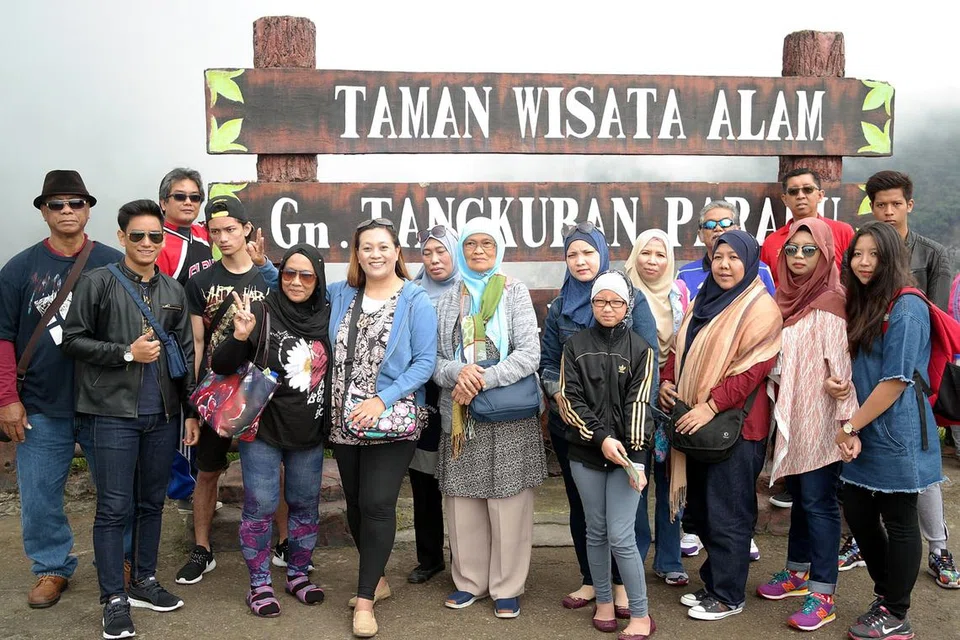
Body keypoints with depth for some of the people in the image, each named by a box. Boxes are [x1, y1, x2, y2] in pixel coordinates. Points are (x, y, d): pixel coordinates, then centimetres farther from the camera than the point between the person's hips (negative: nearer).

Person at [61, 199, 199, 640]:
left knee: (152, 503, 13)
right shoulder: (98, 282, -2)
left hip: (162, 414, 4)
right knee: (114, 508, -2)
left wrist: (191, 412, 9)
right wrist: (126, 352, -14)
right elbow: (73, 340, -4)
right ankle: (114, 599, 9)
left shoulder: (173, 291, 10)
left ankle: (144, 581, 28)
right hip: (113, 412, -4)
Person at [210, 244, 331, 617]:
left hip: (310, 432, 4)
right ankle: (259, 584, 18)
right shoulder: (262, 313, -10)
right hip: (263, 430, -3)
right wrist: (239, 337, -28)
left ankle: (298, 575, 31)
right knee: (260, 507, 2)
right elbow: (221, 367, -11)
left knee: (305, 504, 14)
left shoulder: (327, 317, -1)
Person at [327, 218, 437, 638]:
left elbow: (425, 362, -11)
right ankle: (377, 579, 31)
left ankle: (365, 600, 3)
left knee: (377, 505, -8)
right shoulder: (340, 294, 7)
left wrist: (382, 400, -20)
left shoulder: (416, 301, -7)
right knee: (355, 504, 12)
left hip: (392, 421, -5)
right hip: (345, 420, 5)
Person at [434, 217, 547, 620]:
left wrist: (482, 380, -16)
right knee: (462, 503, 7)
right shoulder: (448, 300, 11)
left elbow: (529, 354, -7)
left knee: (508, 506, 0)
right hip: (459, 415, 3)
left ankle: (507, 587, 13)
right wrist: (459, 372, -15)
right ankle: (470, 581, 22)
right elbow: (433, 358, 7)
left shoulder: (514, 293, 2)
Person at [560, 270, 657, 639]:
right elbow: (570, 399, -2)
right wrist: (601, 438, -13)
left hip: (626, 451, -2)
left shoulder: (640, 349, 2)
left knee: (621, 537, -7)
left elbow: (638, 403, -6)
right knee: (596, 532, 10)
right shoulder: (575, 346, 4)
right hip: (586, 452, 2)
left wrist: (636, 456, -15)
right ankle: (603, 601, 28)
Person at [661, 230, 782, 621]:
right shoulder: (702, 302, 14)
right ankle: (713, 582, 29)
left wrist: (711, 405, -24)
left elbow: (753, 369, -18)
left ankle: (727, 596, 15)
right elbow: (680, 349, 19)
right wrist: (667, 380, 0)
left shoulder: (760, 308, -9)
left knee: (727, 514, 1)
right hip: (694, 422, 7)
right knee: (699, 510, 14)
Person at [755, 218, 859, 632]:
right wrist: (779, 409, 15)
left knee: (818, 501, -2)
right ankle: (798, 572, 31)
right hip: (790, 414, 7)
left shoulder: (829, 302, -12)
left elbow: (841, 362, -18)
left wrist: (848, 416, -22)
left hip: (819, 418, -7)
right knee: (799, 495, 17)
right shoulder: (786, 297, 10)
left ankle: (823, 595, 6)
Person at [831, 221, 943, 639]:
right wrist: (851, 428, 0)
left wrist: (849, 426, -12)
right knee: (858, 514, 12)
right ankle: (887, 595, 31)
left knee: (898, 522, 4)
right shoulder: (861, 305, 11)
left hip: (896, 436, -8)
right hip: (863, 434, 8)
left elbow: (896, 380, -18)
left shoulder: (906, 308, -15)